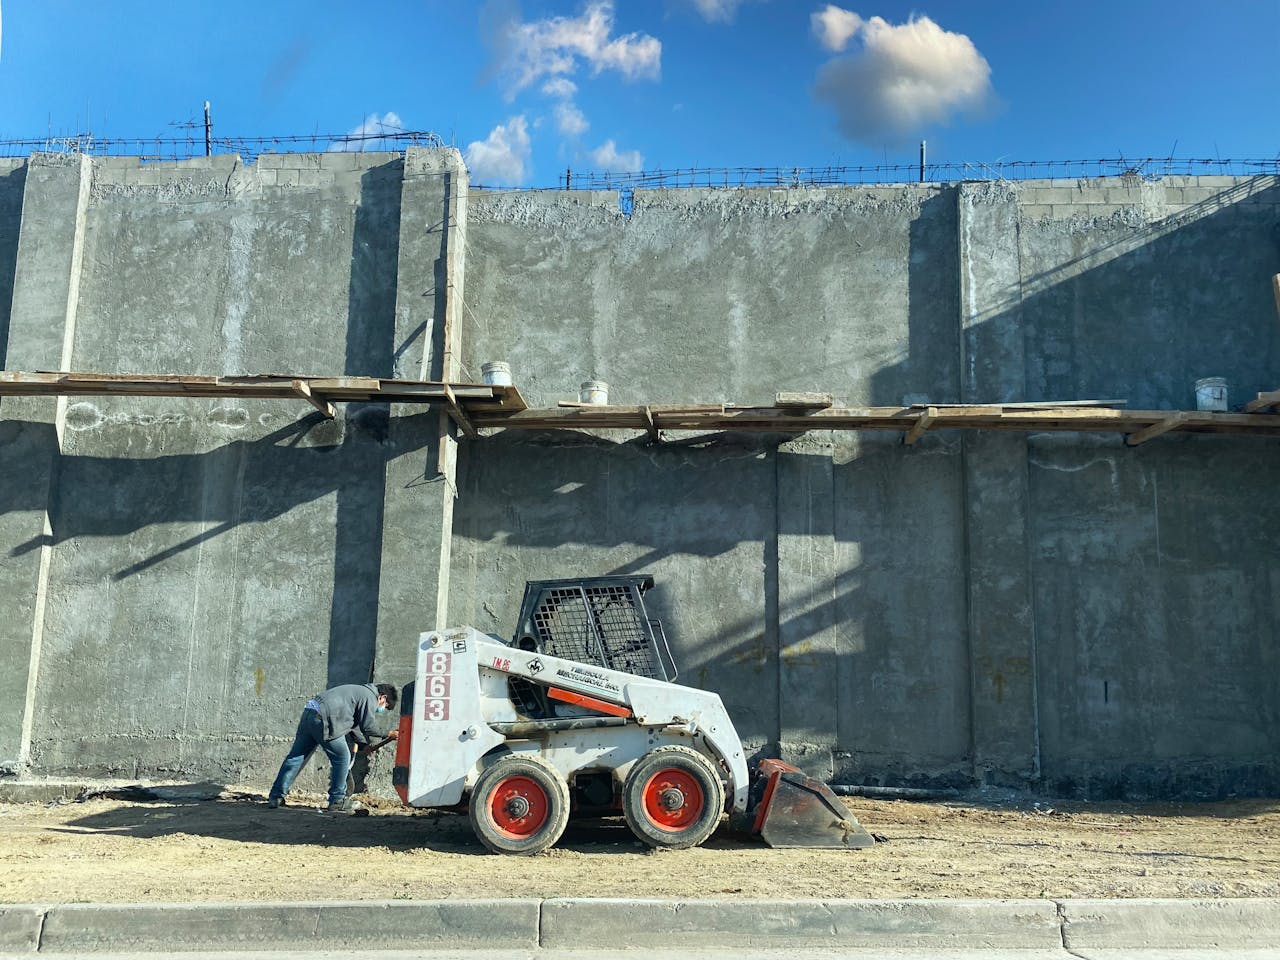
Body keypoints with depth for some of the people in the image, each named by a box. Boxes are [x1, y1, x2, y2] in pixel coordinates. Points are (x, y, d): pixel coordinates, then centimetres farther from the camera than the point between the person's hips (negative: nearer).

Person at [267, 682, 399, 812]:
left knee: (295, 757, 12)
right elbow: (368, 726, -6)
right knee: (342, 758, 2)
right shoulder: (370, 697, 0)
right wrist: (388, 734, 7)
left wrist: (366, 744, 39)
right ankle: (337, 802, 8)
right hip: (323, 720, -10)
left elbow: (354, 726, 36)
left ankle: (275, 797, 14)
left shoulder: (358, 691, 29)